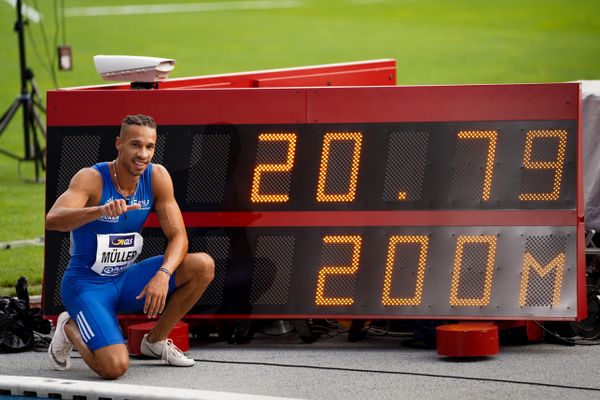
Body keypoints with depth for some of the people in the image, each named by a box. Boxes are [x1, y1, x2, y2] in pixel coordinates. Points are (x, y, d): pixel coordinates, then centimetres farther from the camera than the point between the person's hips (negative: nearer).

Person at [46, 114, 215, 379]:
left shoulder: (157, 177, -6)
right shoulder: (92, 179, -21)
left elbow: (178, 236, -6)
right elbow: (52, 220, -38)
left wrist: (163, 275, -27)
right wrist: (101, 211, -55)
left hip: (125, 280, 6)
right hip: (86, 285, -6)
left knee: (203, 266, -13)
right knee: (114, 367, -27)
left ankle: (156, 340, 7)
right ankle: (69, 329, 7)